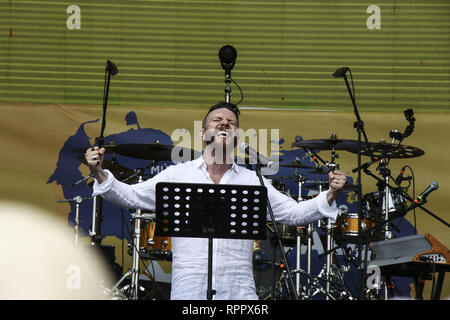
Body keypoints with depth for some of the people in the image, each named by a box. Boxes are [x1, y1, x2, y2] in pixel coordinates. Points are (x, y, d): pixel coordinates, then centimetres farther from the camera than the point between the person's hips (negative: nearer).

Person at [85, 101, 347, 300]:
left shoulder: (253, 181, 15)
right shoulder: (178, 174, 11)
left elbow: (293, 212, 12)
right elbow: (132, 196, 9)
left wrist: (330, 195, -3)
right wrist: (100, 174, -7)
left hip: (239, 290, 1)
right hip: (188, 290, -1)